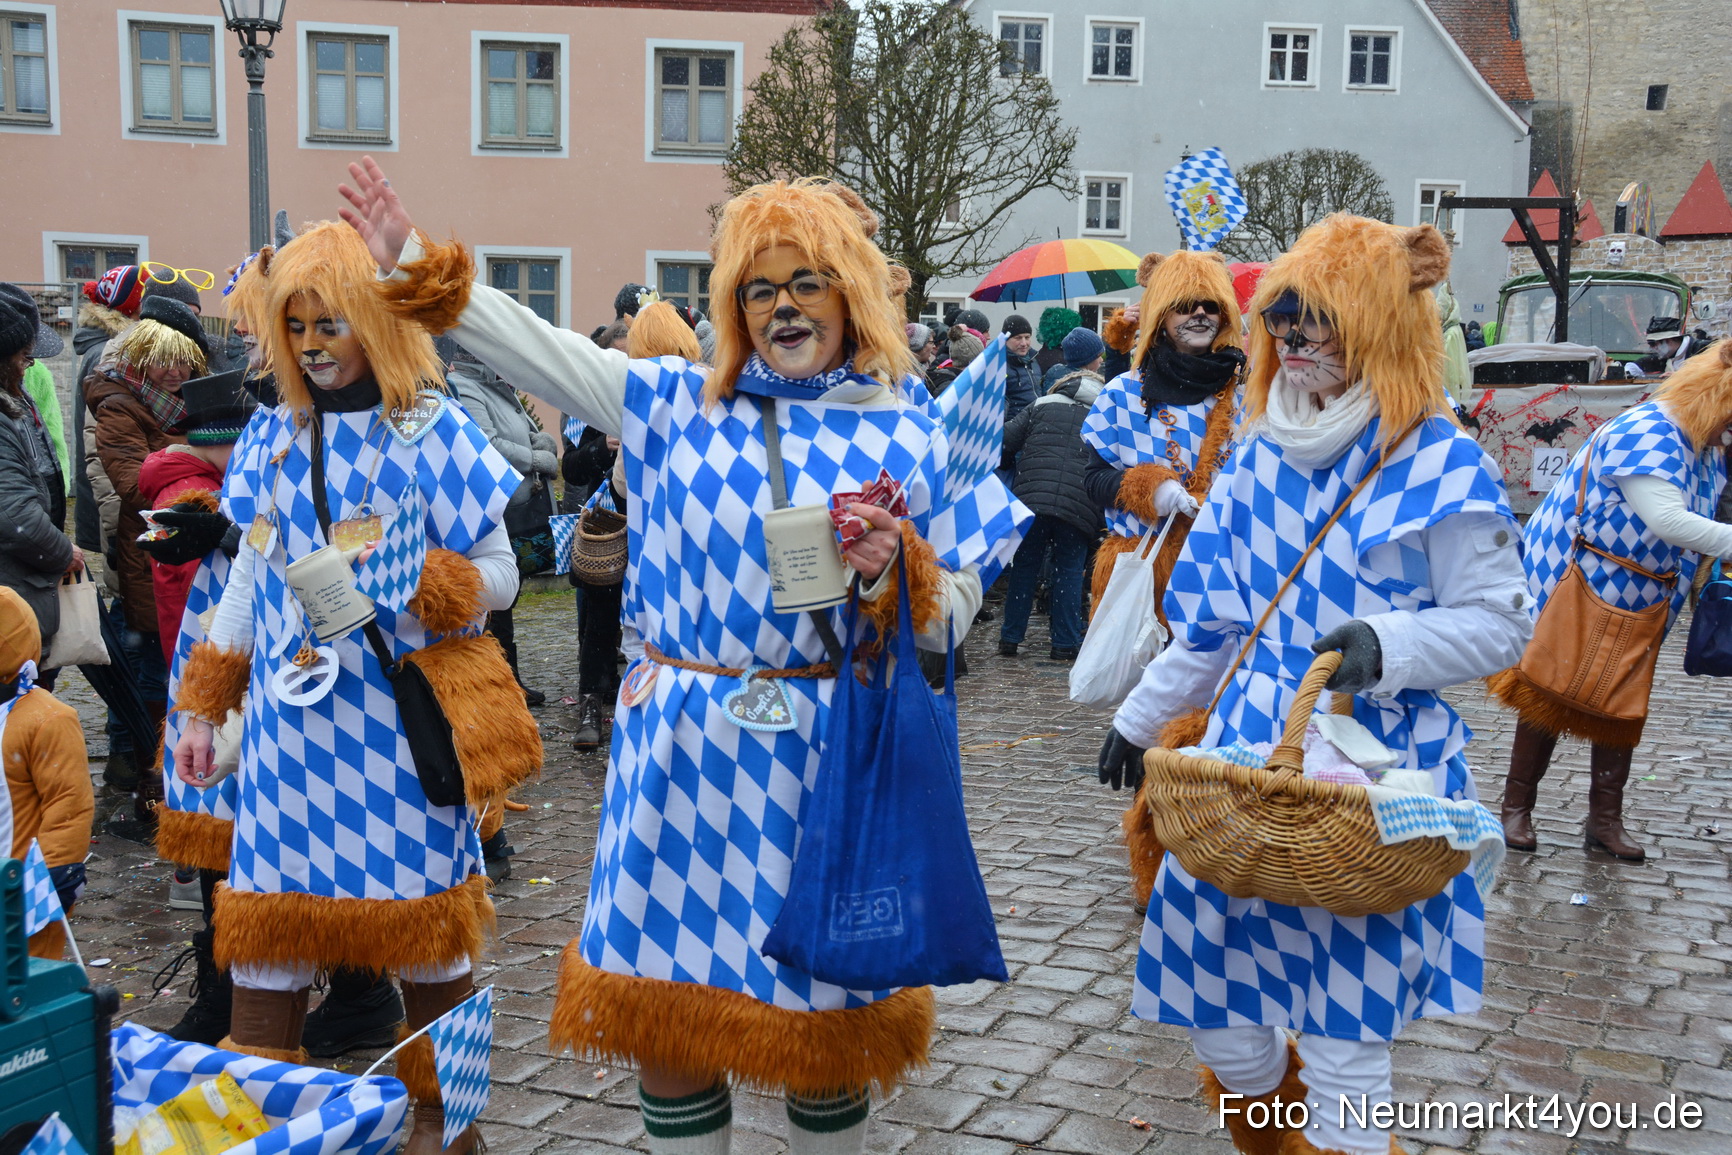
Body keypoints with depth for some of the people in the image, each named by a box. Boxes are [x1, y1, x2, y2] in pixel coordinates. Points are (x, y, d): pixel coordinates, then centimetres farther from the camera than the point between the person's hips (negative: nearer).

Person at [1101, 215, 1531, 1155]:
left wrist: (1387, 644, -24)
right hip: (1246, 756, 6)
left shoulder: (1442, 466, -8)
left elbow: (1498, 621, -7)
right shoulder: (1259, 458, 10)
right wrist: (1142, 715, 21)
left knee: (1344, 1022, -1)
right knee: (1217, 1006, 10)